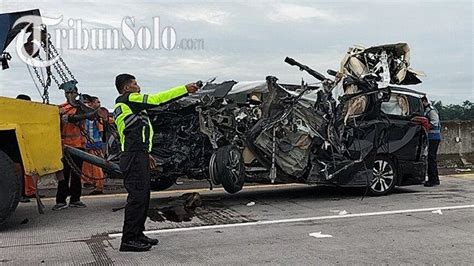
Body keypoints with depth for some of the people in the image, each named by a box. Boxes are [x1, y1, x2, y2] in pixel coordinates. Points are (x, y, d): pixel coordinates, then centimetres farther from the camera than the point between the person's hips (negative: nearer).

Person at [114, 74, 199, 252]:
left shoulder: (121, 105, 23)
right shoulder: (130, 99, -7)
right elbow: (158, 99, -10)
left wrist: (146, 154, 27)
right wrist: (185, 89, -5)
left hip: (137, 156, 11)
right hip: (135, 158, -11)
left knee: (143, 196, 14)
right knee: (137, 197, -9)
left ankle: (137, 234, 21)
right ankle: (129, 240, -5)